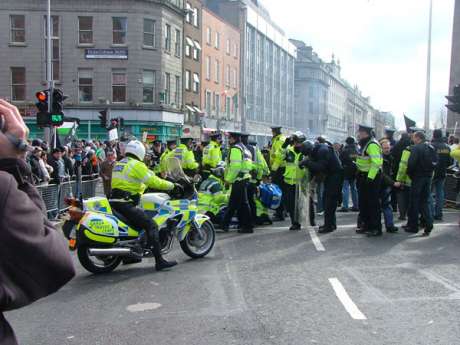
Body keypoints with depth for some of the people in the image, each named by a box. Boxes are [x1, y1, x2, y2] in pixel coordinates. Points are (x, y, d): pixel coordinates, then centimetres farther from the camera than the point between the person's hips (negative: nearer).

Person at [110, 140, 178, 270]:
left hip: (114, 202, 10)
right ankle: (159, 261, -20)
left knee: (134, 223, 31)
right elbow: (153, 181, -10)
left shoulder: (119, 164, 20)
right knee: (151, 225, -12)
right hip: (125, 204, -10)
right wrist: (171, 185, 2)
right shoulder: (136, 165, -7)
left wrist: (143, 187, 37)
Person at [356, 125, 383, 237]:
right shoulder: (365, 144, 15)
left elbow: (376, 162, -26)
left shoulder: (372, 145, -18)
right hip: (364, 177, 10)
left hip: (372, 178, -10)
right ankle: (366, 225, 26)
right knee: (363, 202, 15)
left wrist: (370, 178, -28)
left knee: (373, 203, -5)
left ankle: (376, 228, 2)